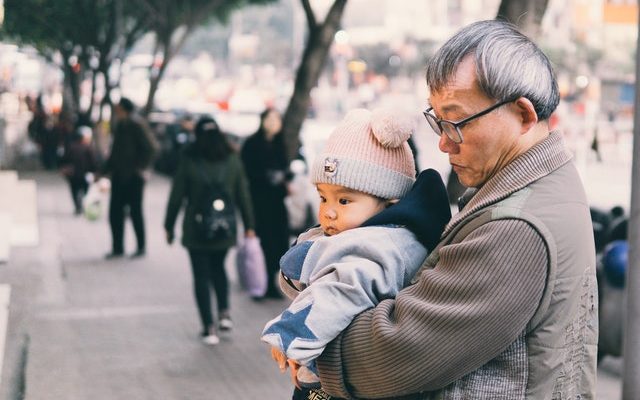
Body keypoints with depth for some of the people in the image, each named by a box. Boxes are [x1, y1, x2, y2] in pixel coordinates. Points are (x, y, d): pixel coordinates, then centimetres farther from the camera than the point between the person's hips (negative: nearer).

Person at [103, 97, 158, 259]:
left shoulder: (136, 124, -12)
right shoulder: (120, 125, 11)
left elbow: (151, 147, -15)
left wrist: (140, 166, -15)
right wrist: (105, 170, 15)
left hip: (133, 177, -8)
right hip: (119, 176, 8)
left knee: (135, 211, 1)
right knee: (115, 212, 7)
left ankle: (141, 247, 13)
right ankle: (117, 248, 15)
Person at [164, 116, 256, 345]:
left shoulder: (189, 161, -10)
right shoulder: (232, 160, -1)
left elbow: (176, 196, -6)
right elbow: (243, 195, 3)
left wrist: (169, 226, 4)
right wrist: (248, 224, 10)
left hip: (196, 231, -3)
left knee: (201, 276, 5)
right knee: (218, 268, 25)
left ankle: (209, 328, 2)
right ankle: (224, 312, 11)